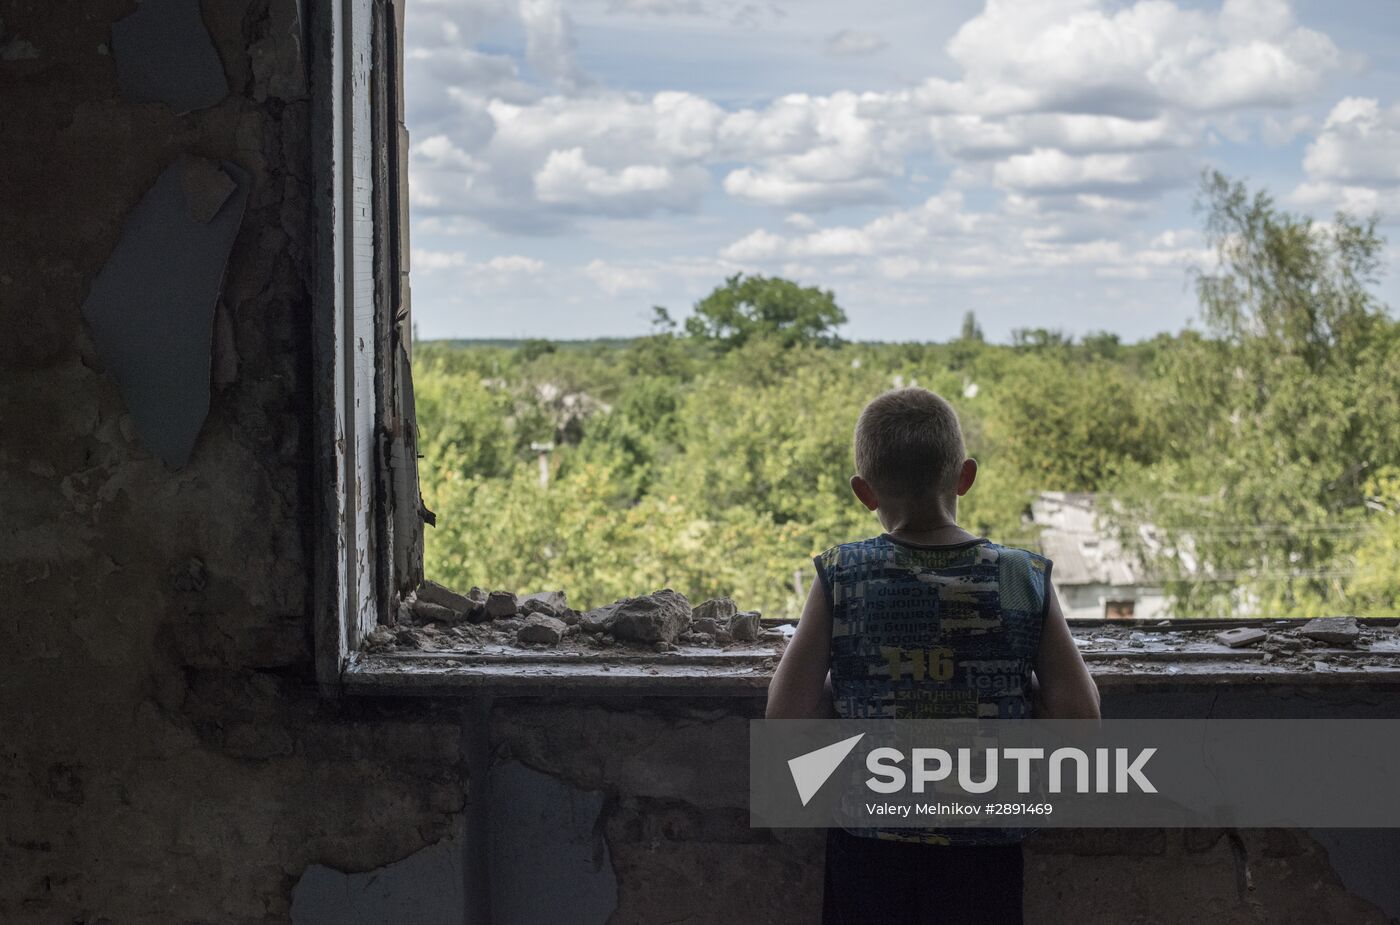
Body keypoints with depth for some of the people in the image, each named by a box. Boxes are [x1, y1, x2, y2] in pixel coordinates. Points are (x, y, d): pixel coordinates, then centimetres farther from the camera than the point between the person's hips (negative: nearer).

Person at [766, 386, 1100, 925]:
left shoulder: (840, 578, -9)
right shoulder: (1023, 579, -7)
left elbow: (786, 714, -10)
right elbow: (1078, 713, -8)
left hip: (869, 844, 0)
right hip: (986, 846, 1)